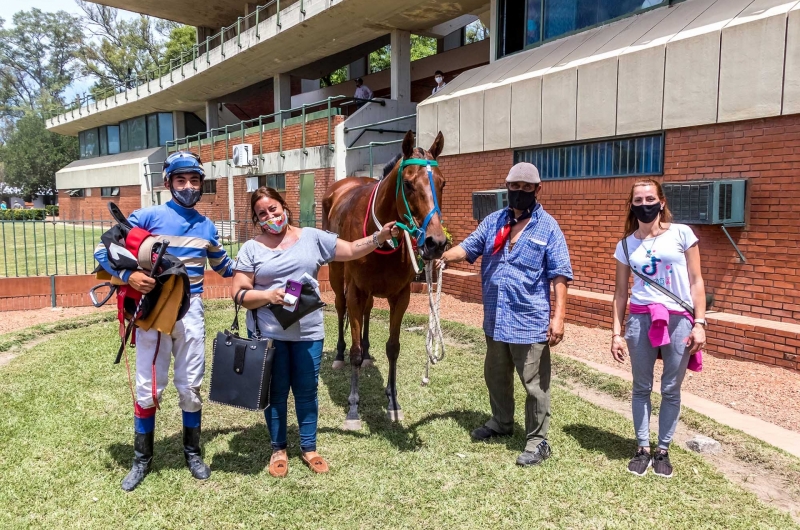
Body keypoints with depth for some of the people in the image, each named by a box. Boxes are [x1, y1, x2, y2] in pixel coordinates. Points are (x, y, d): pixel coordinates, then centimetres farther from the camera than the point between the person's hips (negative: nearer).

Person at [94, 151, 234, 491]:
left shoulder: (206, 226, 7)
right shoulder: (148, 216, -6)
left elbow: (223, 266, 21)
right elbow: (103, 250, -7)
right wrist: (129, 276, -24)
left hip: (191, 312, 3)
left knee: (190, 387, 11)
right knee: (148, 389, 7)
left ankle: (193, 453, 29)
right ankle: (142, 459, 26)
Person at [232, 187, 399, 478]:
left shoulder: (313, 237, 2)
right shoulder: (251, 248, -1)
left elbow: (352, 250, 2)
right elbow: (239, 293, -5)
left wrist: (381, 236, -11)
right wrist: (267, 295, -23)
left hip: (307, 333, 1)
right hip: (268, 334, -1)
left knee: (306, 391, 11)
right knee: (275, 393, 11)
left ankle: (309, 447, 28)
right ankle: (278, 449, 29)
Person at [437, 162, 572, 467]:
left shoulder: (548, 227, -7)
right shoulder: (493, 222, 7)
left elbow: (560, 276, -9)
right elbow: (468, 248, 2)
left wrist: (558, 317, -16)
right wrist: (444, 257, -20)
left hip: (531, 321, -6)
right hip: (495, 319, 6)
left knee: (535, 384, 5)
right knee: (495, 376, 22)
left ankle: (538, 441, 19)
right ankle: (501, 422, 43)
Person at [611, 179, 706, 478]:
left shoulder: (681, 234, 0)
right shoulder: (626, 245, 5)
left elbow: (695, 282, 1)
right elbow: (620, 291, 8)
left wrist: (699, 323, -6)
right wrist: (616, 333, 5)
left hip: (679, 320, -1)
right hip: (640, 319, 1)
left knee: (671, 390, 7)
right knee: (642, 388, 8)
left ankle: (663, 450, 23)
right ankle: (643, 448, 22)